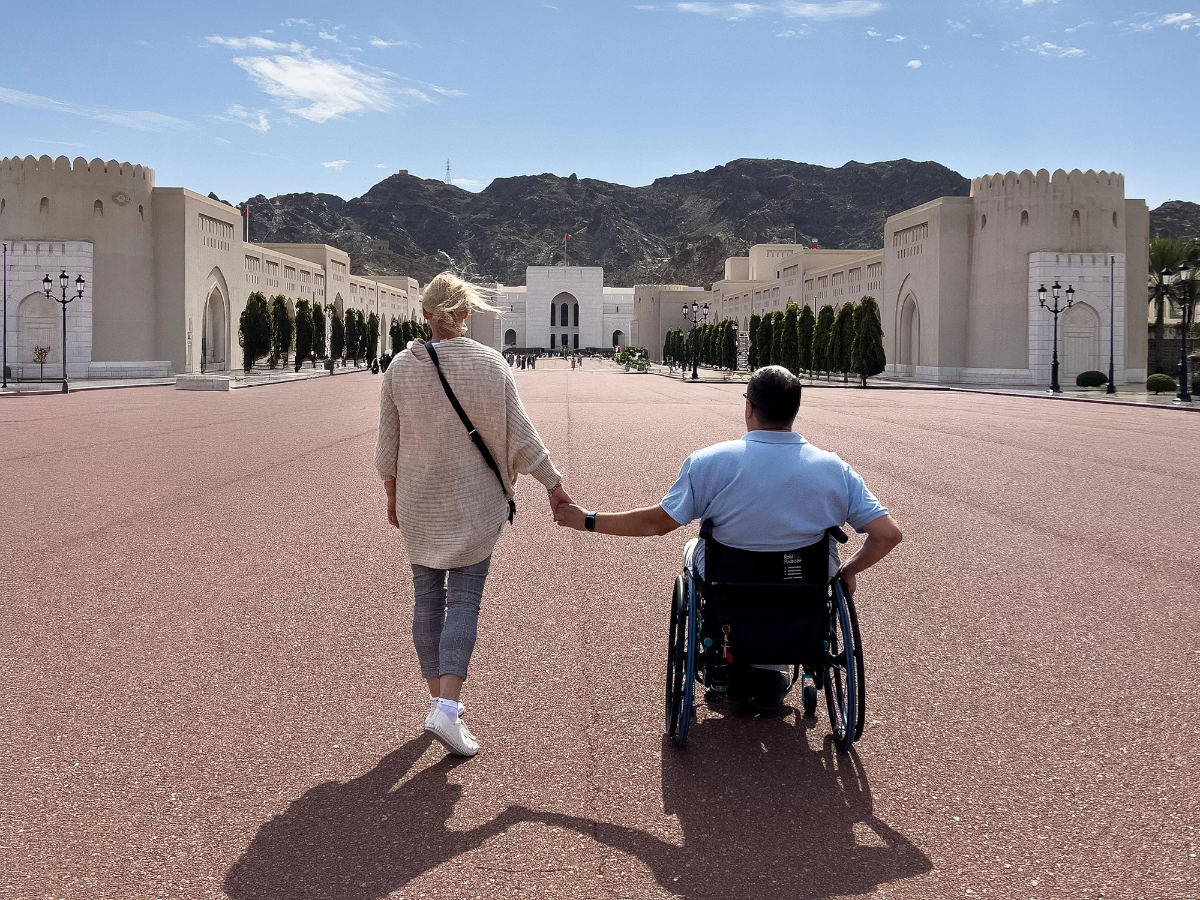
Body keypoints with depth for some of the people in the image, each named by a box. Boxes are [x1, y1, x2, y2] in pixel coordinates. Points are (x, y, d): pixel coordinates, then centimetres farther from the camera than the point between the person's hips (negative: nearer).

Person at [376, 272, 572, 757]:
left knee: (427, 597, 13)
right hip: (473, 502, -2)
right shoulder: (489, 363, -10)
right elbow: (519, 435, -7)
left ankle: (438, 698, 23)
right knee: (464, 599, 0)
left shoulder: (400, 367, -4)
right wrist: (553, 483, 4)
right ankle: (447, 707, -12)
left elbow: (388, 443, 4)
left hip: (417, 501, 3)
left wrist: (392, 492, 18)